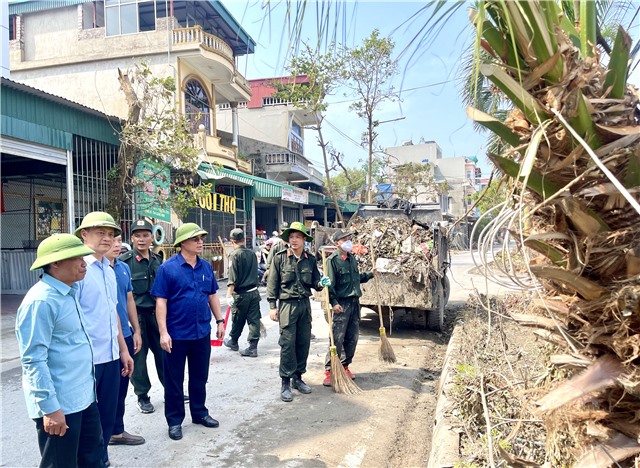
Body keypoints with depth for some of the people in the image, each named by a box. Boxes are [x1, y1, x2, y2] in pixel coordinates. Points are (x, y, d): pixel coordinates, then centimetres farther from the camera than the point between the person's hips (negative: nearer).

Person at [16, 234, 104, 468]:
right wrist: (50, 407, -22)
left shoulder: (69, 292, 8)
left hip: (83, 396, 9)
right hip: (59, 404, -8)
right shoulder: (41, 301, -21)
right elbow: (34, 360, -22)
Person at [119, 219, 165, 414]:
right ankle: (143, 396, 22)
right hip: (135, 315, -4)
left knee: (164, 352, 11)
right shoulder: (124, 261, -8)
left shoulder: (157, 260, 7)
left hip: (155, 313, 4)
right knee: (138, 356, 7)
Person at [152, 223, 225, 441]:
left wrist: (220, 321, 10)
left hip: (202, 332, 5)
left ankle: (199, 413, 34)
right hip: (176, 334, -4)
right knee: (174, 379, 9)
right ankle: (174, 421, 24)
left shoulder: (206, 267, 3)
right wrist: (163, 332, -17)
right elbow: (161, 301, -12)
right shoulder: (167, 268, -11)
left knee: (200, 376, 17)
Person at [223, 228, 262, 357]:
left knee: (237, 320, 13)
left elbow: (233, 278, -18)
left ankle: (233, 341, 33)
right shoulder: (252, 254, 7)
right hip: (254, 292, 5)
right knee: (254, 320, 4)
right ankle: (253, 347, 4)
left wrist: (229, 295, -18)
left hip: (241, 294, -5)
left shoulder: (235, 255, -13)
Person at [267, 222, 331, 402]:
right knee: (287, 344, -3)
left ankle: (298, 377, 25)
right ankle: (285, 383, 7)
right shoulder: (280, 258, -4)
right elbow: (273, 283, -3)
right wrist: (272, 306, -7)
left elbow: (314, 281, 11)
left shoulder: (310, 259, 6)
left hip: (305, 304, 4)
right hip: (287, 304, -4)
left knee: (304, 343, 10)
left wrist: (321, 283, -12)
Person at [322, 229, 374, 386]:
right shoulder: (333, 260, -10)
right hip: (341, 303, -7)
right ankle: (329, 371, 0)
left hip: (355, 302, 7)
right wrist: (334, 303, -21)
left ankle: (345, 366, 25)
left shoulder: (352, 258, 13)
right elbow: (330, 284, -14)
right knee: (337, 339, -8)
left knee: (352, 338, 11)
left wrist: (370, 274, 14)